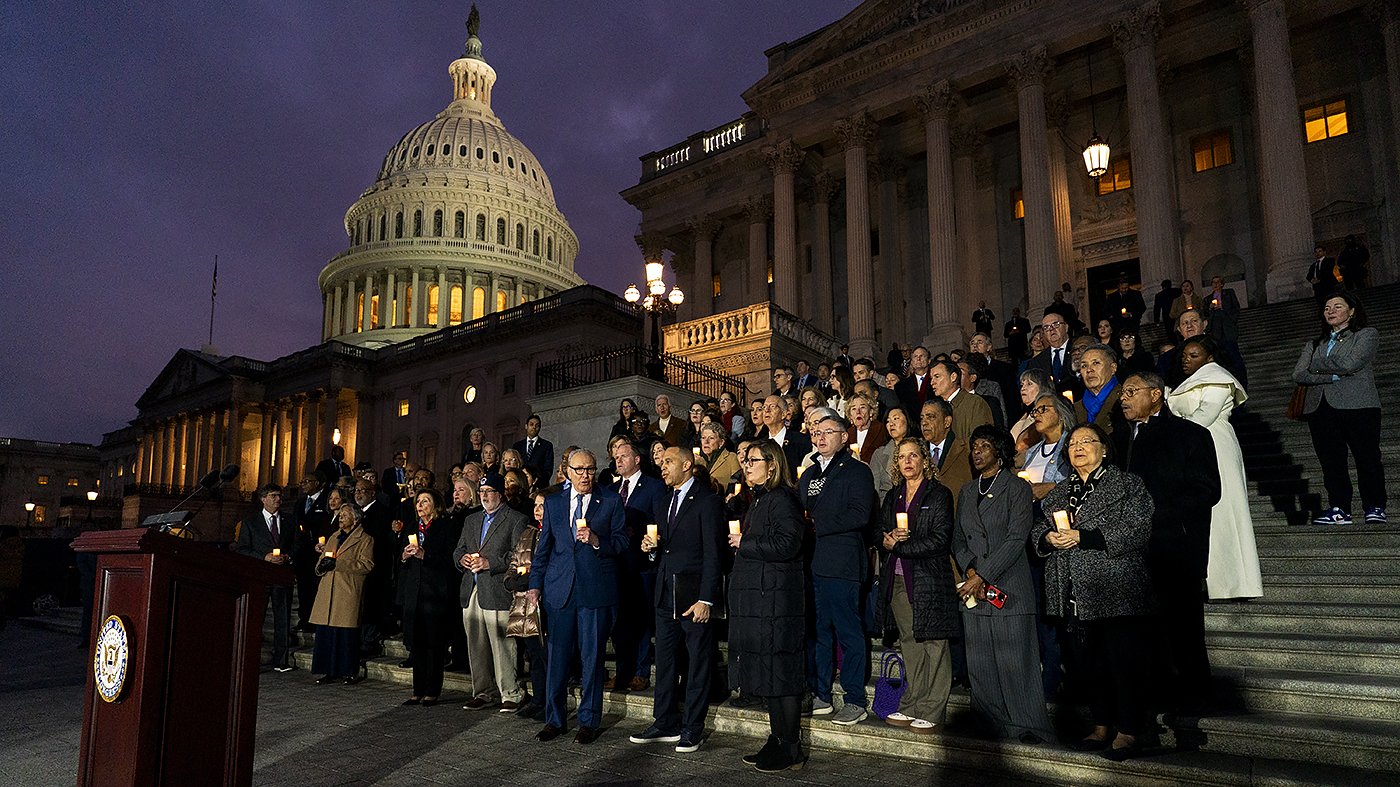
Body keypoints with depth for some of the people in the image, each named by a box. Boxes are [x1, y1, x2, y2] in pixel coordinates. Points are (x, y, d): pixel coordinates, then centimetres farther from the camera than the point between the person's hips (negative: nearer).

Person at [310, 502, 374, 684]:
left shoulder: (365, 540, 0)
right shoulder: (333, 537, 21)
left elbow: (367, 565, -11)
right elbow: (322, 559, 24)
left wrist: (338, 564, -16)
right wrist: (322, 564, -1)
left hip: (348, 592, -6)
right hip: (328, 591, 6)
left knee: (347, 633, -6)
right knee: (326, 631, 3)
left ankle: (350, 672, 4)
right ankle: (330, 671, 11)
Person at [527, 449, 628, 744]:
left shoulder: (611, 502, 4)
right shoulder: (553, 503, 12)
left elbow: (622, 543, 2)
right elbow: (543, 547, 14)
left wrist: (596, 541, -16)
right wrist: (535, 584, 9)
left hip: (596, 590, -2)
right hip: (559, 589, 2)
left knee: (592, 658, 3)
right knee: (557, 656, 7)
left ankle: (589, 721, 16)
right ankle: (553, 720, 20)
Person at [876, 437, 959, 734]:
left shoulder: (940, 494, -3)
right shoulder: (892, 496, 16)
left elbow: (939, 540, -11)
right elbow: (880, 535, 15)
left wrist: (899, 546, -10)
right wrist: (887, 539, -8)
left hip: (929, 578, -5)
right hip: (897, 580, 5)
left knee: (933, 645, -1)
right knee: (910, 645, 9)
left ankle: (931, 712, 7)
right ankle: (911, 708, 17)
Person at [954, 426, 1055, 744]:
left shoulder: (1017, 487, -1)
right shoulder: (967, 491, 18)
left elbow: (1016, 538, -10)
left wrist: (982, 575, -13)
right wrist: (970, 569, -4)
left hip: (1009, 586, -5)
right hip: (974, 588, 5)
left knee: (1015, 658, -5)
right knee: (980, 663, 5)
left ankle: (1030, 726, 7)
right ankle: (996, 725, 16)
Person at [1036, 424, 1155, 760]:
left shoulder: (1127, 484, 0)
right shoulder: (1059, 492, 17)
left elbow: (1137, 529, -13)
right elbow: (1038, 529, 18)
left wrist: (1083, 537, -18)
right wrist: (1048, 538, -7)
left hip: (1117, 592, -5)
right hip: (1076, 595, 6)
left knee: (1125, 662, -3)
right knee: (1092, 663, 12)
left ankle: (1128, 732, 8)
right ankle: (1102, 727, 23)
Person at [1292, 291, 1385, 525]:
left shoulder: (1367, 334, 9)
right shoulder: (1315, 344, 20)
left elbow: (1350, 363, -10)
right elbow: (1298, 375, 4)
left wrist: (1317, 366, 3)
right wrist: (1333, 376, -9)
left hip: (1357, 405, -4)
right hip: (1320, 408, 4)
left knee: (1367, 458, -3)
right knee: (1331, 462, 1)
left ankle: (1375, 507, 6)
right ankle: (1339, 509, 4)